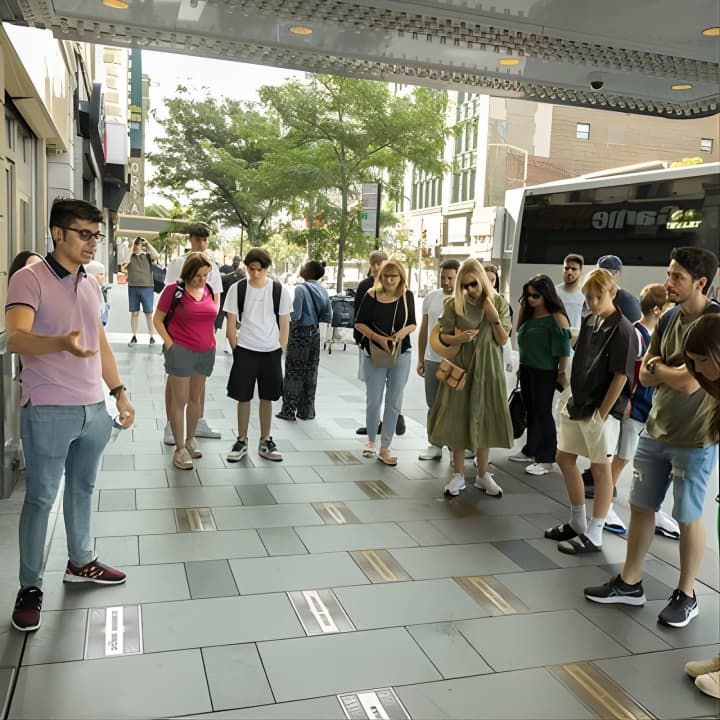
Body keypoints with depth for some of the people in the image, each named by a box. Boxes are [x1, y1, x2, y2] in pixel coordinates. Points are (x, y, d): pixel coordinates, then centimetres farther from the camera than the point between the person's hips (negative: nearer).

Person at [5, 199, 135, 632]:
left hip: (94, 409, 7)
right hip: (48, 412, -6)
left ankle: (81, 561, 33)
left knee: (83, 489, 17)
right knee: (40, 498, 3)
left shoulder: (90, 285, 11)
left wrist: (119, 392, 14)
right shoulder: (30, 279, -11)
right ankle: (31, 586, 16)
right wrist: (62, 343, -44)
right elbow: (16, 339, -24)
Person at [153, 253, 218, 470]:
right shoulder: (174, 290, -9)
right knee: (180, 400, -1)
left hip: (206, 352, 5)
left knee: (195, 398, 15)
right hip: (181, 351, -5)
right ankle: (179, 449, 5)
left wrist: (210, 340, 10)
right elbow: (157, 319, -4)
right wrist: (170, 343, -11)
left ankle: (190, 440, 29)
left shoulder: (209, 290, 5)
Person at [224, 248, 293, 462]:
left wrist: (280, 351, 0)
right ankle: (241, 441, 20)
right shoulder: (236, 289, -3)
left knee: (267, 398, 10)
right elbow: (231, 324, 1)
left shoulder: (280, 290, -2)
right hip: (245, 350, 0)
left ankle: (265, 442, 23)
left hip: (271, 352, 1)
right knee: (243, 397, 6)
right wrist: (237, 351, -2)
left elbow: (284, 325, 3)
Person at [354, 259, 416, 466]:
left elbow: (412, 324, 6)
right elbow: (359, 323, -3)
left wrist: (403, 332, -16)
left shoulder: (407, 296, -2)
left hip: (401, 354, 2)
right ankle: (371, 440, 30)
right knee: (373, 401, 7)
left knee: (394, 402, 5)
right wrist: (377, 337, -17)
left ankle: (385, 448, 14)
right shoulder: (371, 295, -7)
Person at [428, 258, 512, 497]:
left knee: (484, 419, 7)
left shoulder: (499, 302, -2)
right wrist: (458, 338, -21)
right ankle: (458, 475, 15)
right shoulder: (453, 304, -5)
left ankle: (483, 475, 21)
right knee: (458, 418, 2)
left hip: (488, 369, 1)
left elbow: (503, 340, -3)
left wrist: (494, 318, -19)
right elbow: (443, 337, -1)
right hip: (460, 367, -1)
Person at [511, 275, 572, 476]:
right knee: (531, 412, 16)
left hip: (545, 372, -7)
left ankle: (546, 459, 6)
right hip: (526, 369, 7)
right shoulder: (530, 315, 8)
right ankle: (531, 451, 28)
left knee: (543, 413, -2)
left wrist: (563, 373, -14)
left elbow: (564, 348, -14)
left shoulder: (557, 318, -14)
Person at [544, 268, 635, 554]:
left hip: (600, 410, -8)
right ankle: (577, 523, 29)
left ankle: (593, 536, 13)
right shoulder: (588, 322, 7)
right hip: (577, 403, 8)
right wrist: (572, 397, 11)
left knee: (600, 468, 3)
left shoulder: (622, 329, -15)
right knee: (565, 459, 14)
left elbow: (621, 375, -16)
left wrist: (602, 413, -15)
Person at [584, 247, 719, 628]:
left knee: (688, 517, 7)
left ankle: (686, 595, 24)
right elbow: (645, 376, 4)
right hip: (655, 432, 7)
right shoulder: (668, 320, 5)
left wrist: (657, 366, -6)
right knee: (640, 507, 11)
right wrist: (670, 370, -16)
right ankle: (629, 583, 24)